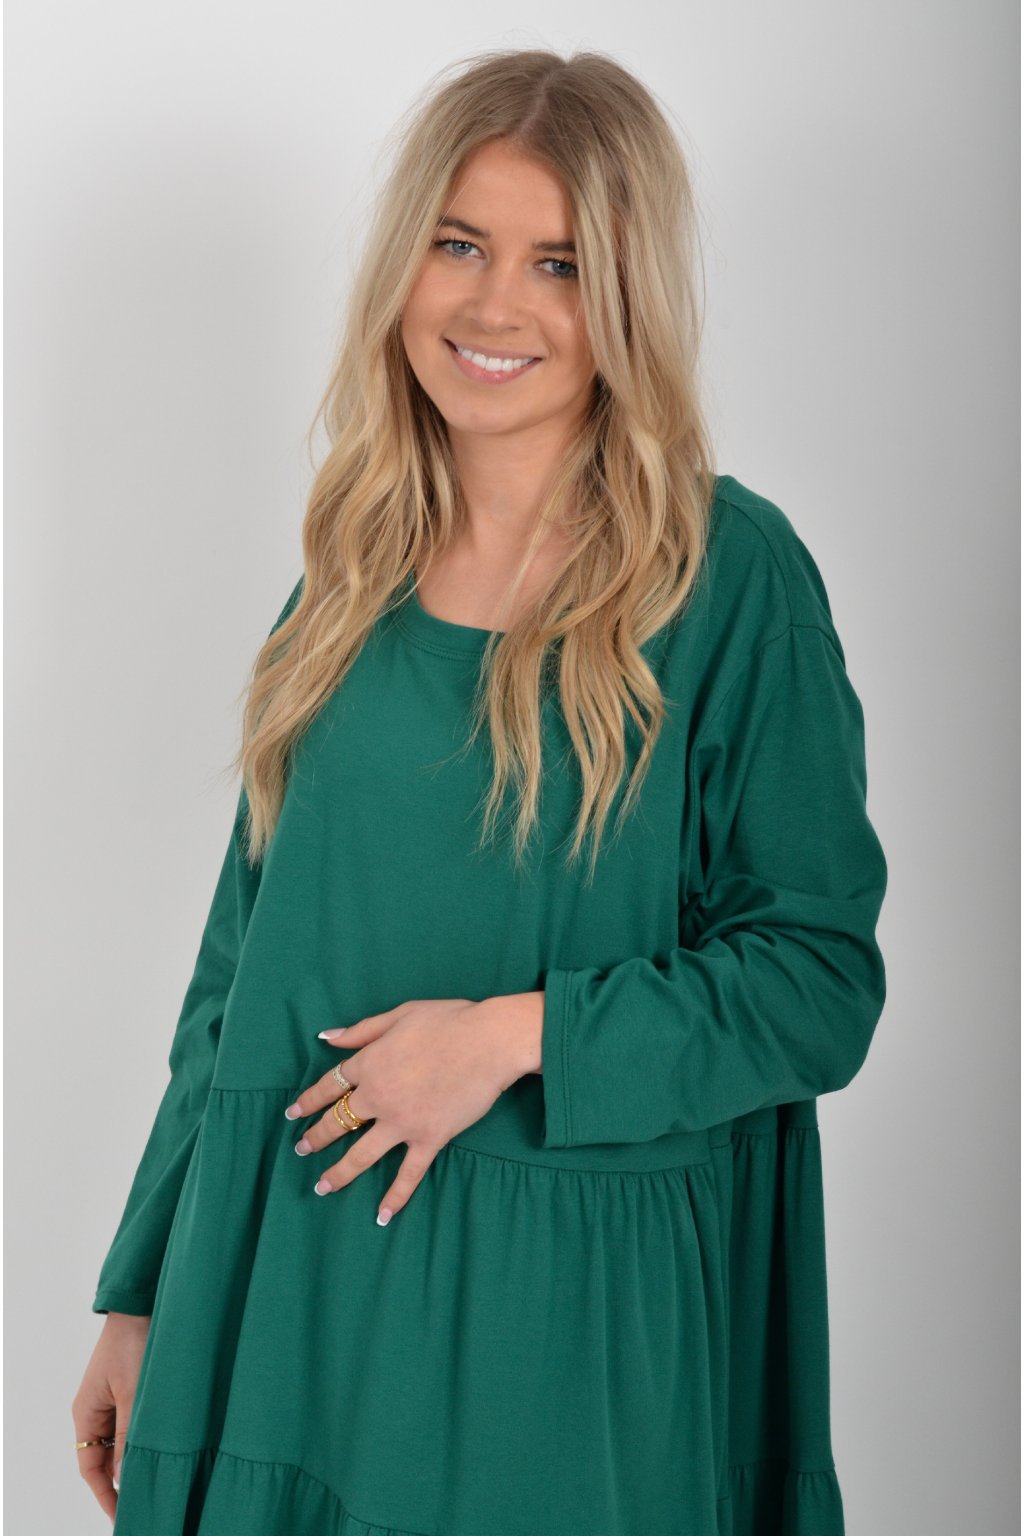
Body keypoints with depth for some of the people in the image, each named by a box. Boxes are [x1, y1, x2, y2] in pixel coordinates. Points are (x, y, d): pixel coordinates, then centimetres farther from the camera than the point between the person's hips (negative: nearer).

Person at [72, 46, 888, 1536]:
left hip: (568, 1309, -4)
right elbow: (248, 951, 9)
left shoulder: (731, 574, -9)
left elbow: (822, 977, -8)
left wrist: (522, 1035, -19)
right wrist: (144, 1297, 10)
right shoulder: (358, 568, 5)